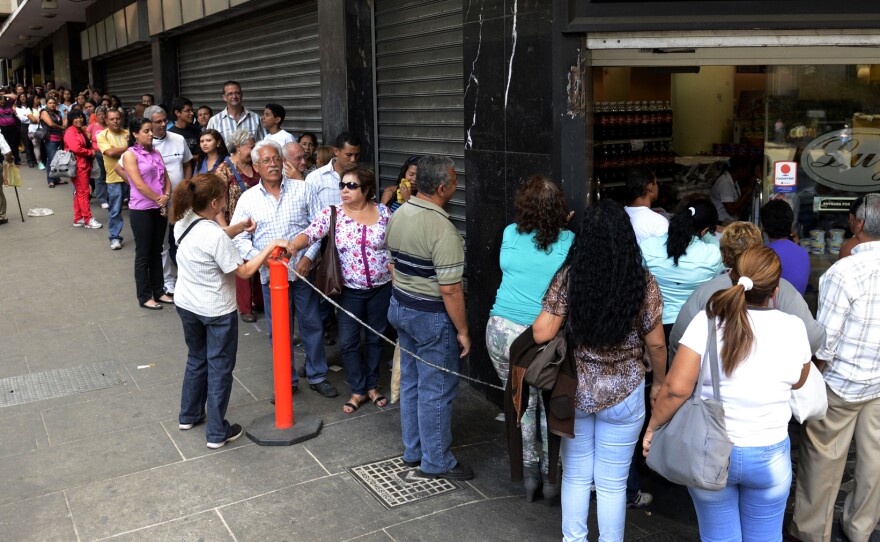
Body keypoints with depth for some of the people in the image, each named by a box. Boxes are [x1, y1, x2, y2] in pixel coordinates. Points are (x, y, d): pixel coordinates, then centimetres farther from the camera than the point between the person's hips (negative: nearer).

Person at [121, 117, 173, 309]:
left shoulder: (156, 153, 12)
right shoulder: (130, 155, -8)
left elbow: (166, 179, 10)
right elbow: (139, 184, -16)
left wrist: (166, 197, -8)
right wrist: (159, 200, -11)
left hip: (160, 208, 6)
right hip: (141, 210, -6)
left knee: (157, 251, 13)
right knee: (143, 254, 1)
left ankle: (159, 291, 23)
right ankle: (144, 297, 9)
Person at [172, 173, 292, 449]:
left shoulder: (183, 222, -5)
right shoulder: (215, 235, -29)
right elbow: (244, 271, -22)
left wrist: (240, 228, 2)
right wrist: (270, 247, -16)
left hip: (186, 305, 8)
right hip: (216, 311, -8)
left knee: (196, 359, 26)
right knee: (220, 369, 7)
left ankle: (189, 415, 41)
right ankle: (217, 433, 16)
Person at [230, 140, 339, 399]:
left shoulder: (303, 189, 0)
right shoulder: (248, 198, 2)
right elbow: (239, 238, 0)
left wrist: (308, 256, -12)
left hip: (303, 270, 0)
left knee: (312, 324, 9)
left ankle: (317, 376, 25)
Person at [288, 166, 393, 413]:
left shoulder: (383, 212, -5)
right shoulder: (332, 214, -7)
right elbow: (310, 233, -20)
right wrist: (293, 245, -41)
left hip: (381, 287, 0)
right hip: (350, 290, 0)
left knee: (375, 338, 14)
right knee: (348, 341, 4)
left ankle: (372, 385, 31)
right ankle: (358, 390, 21)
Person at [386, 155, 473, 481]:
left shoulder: (398, 216, 2)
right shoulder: (442, 230, -24)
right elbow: (450, 289, -24)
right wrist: (462, 331, -15)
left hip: (400, 307, 9)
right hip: (433, 317, -9)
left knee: (410, 382, 18)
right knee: (437, 391, 4)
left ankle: (413, 451, 32)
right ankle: (436, 462, 16)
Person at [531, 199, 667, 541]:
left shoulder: (567, 277, -11)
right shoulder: (644, 282, -11)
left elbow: (541, 334, -12)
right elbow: (655, 343, -4)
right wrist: (660, 382, 13)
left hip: (574, 391, 1)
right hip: (623, 395, -1)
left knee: (576, 476, 17)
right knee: (612, 483, 12)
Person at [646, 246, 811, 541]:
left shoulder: (707, 321, -16)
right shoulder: (794, 328, -10)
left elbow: (677, 387, -19)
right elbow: (797, 382, 8)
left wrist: (653, 426, -5)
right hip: (770, 458, 1)